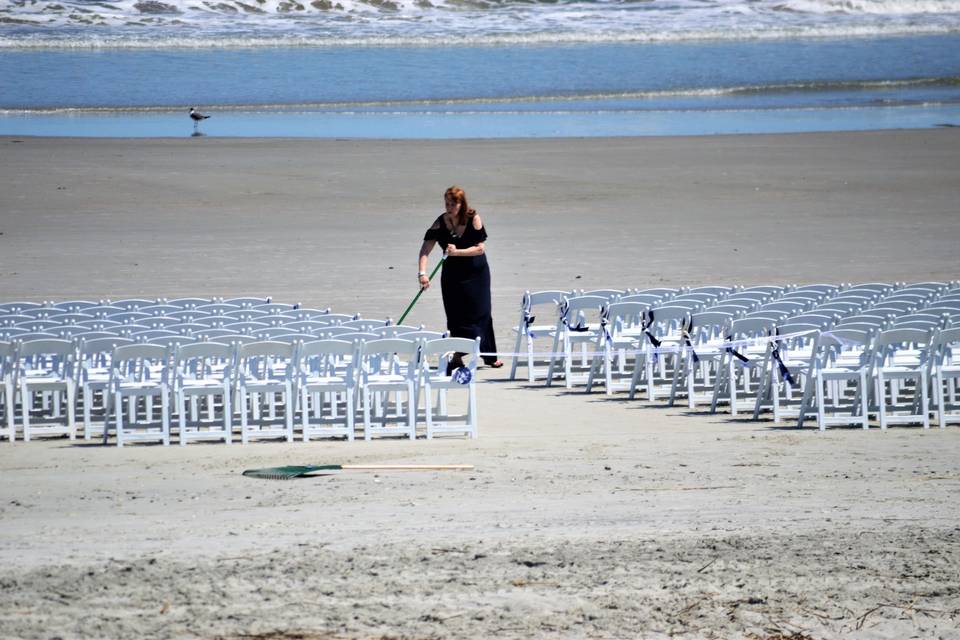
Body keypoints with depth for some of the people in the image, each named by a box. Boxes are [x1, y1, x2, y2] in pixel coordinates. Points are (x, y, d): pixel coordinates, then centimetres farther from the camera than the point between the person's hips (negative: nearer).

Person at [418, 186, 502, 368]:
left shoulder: (473, 219, -15)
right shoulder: (441, 222, -13)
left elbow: (480, 248, -18)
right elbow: (425, 249, -20)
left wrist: (457, 252, -32)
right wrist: (422, 273, -34)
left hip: (476, 272, -1)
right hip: (452, 273, 1)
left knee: (480, 312, 2)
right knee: (455, 315, 0)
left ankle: (490, 356, 11)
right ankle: (457, 356, 7)